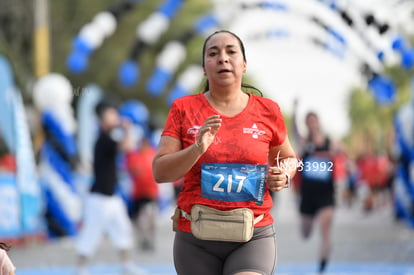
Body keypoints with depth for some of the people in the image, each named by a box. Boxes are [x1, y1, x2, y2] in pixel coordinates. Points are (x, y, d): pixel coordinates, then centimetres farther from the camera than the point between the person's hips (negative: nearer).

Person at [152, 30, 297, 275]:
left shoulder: (267, 111, 4)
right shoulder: (184, 108, 2)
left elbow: (289, 159, 21)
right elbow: (160, 172, -4)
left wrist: (284, 176, -2)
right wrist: (197, 149, -20)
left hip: (253, 237, -1)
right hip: (196, 237, 1)